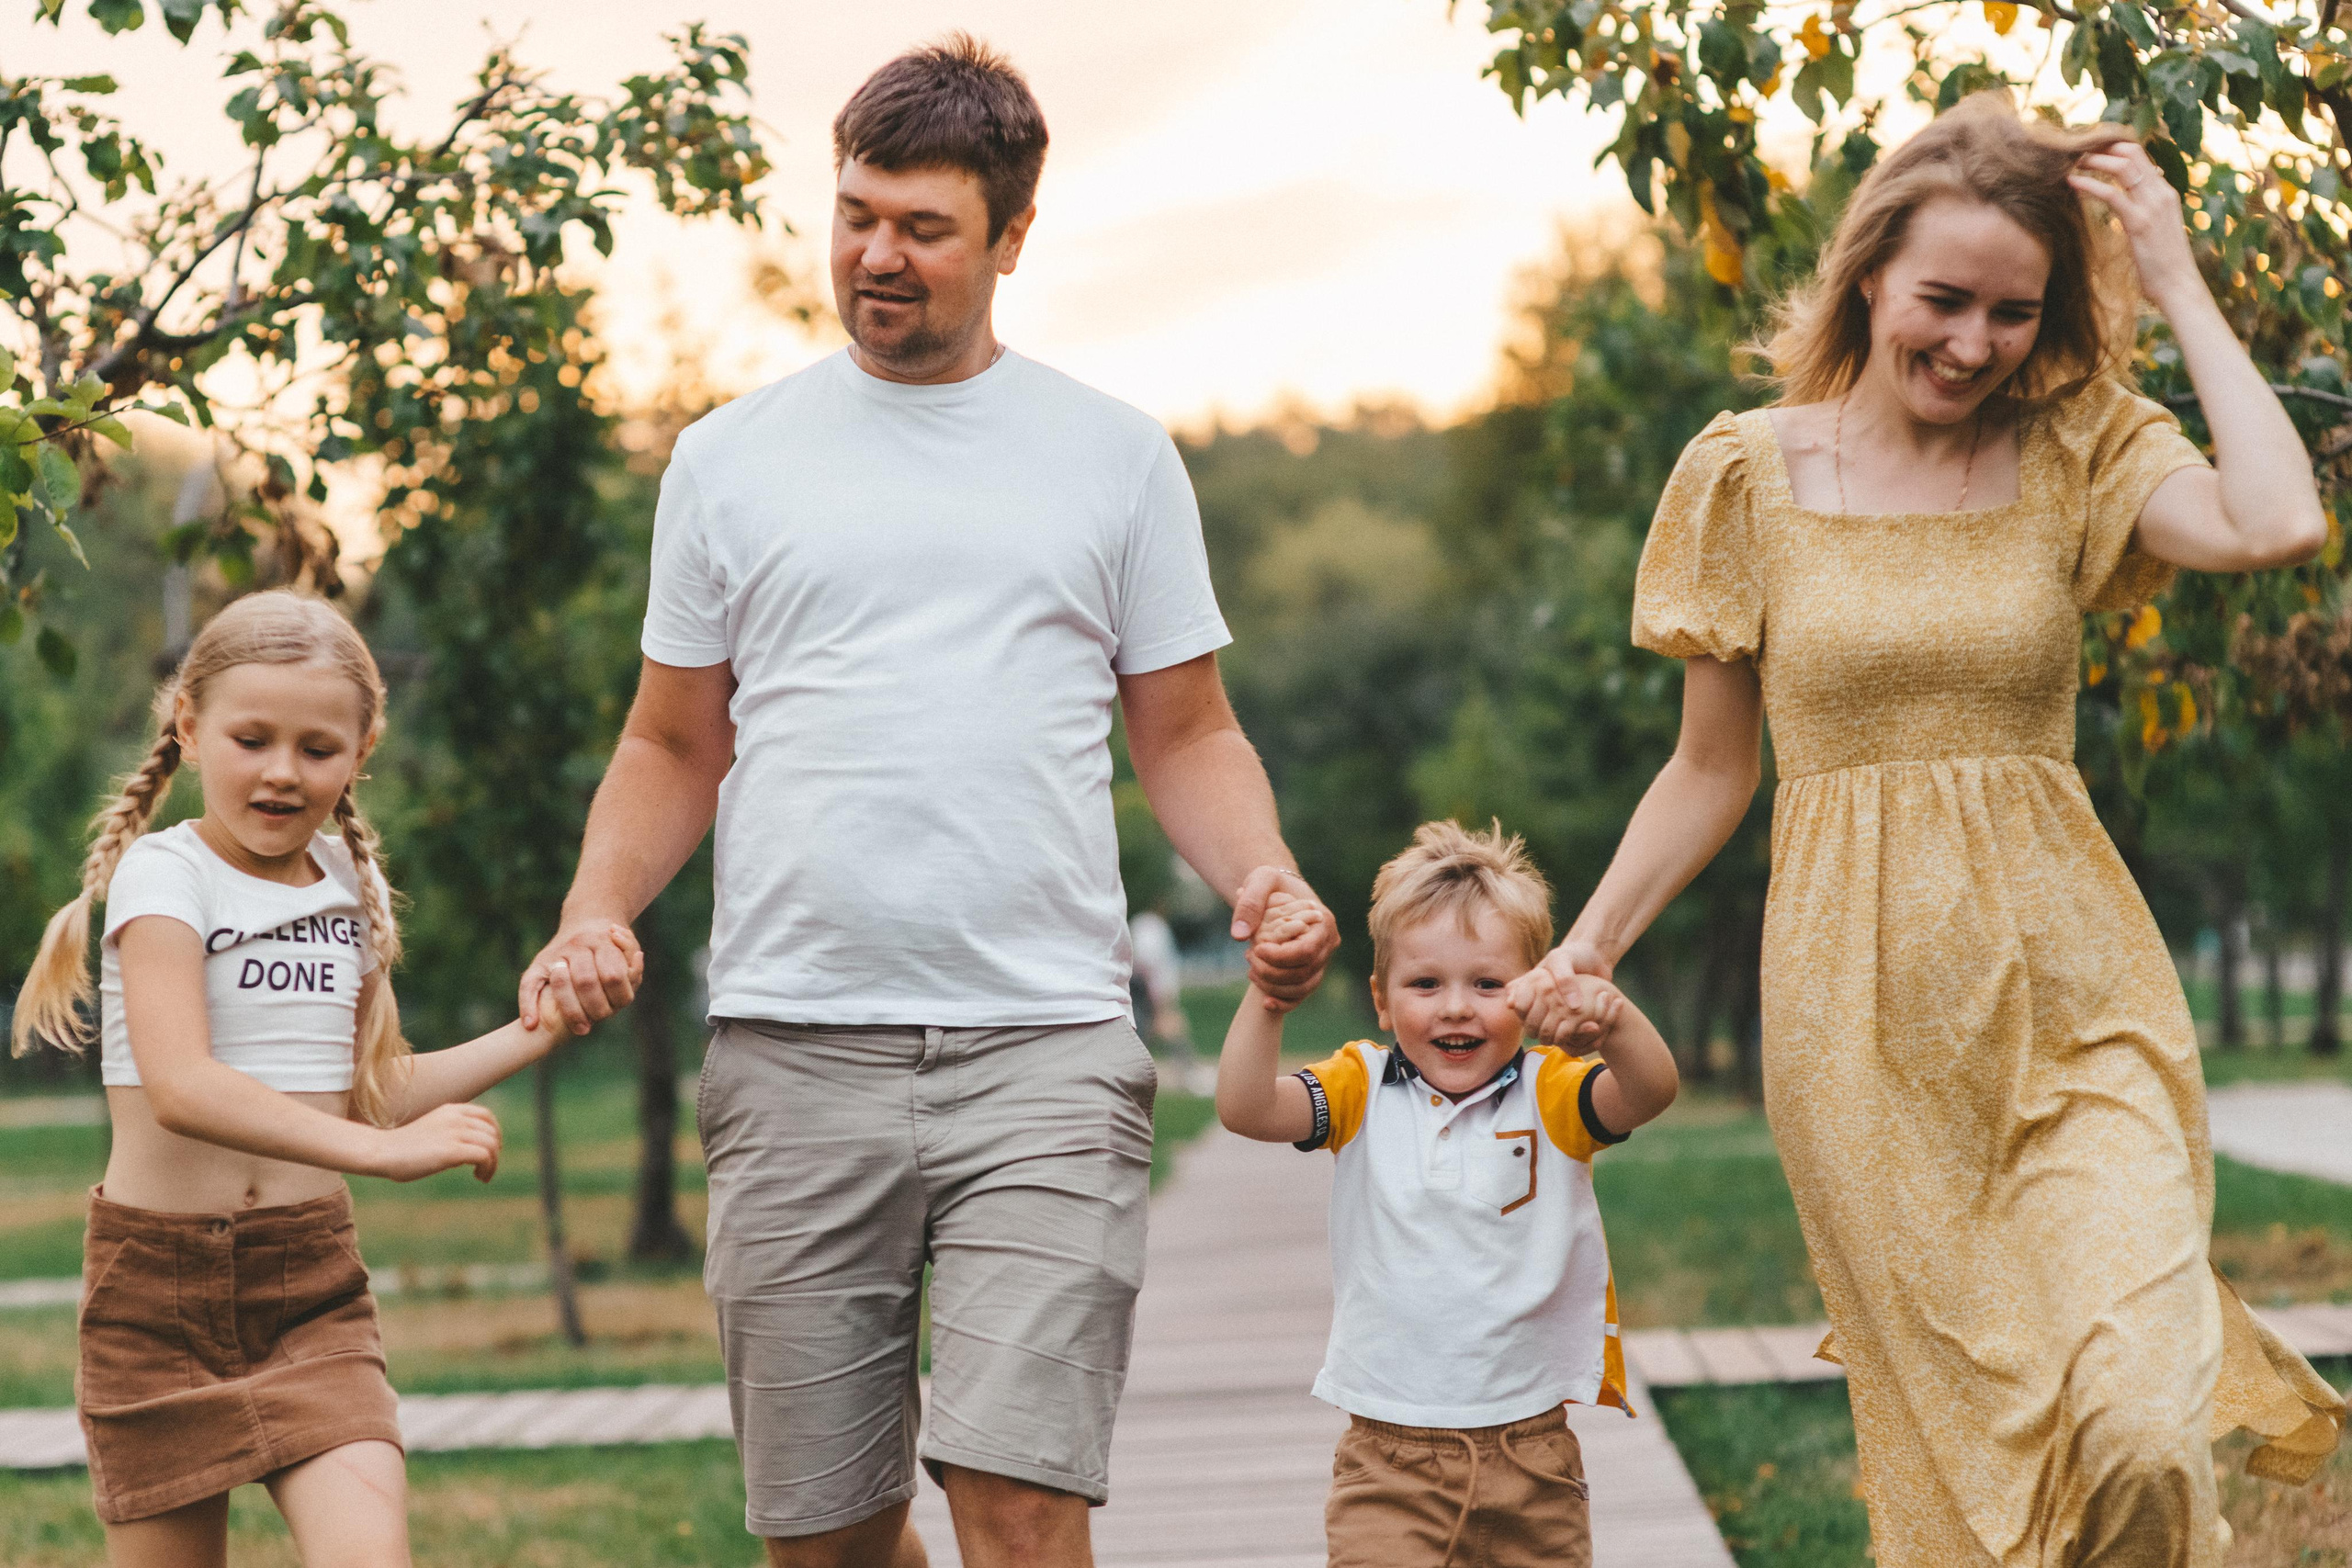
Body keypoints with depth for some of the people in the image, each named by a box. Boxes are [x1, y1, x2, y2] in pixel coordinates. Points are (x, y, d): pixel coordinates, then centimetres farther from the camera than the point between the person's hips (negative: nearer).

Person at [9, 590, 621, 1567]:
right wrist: (381, 1150, -32)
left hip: (314, 1278, 4)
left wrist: (537, 1030, 9)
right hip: (161, 1279, -3)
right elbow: (181, 1087, -24)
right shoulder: (163, 874, -9)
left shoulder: (350, 885, 9)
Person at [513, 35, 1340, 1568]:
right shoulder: (733, 456, 12)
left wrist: (1267, 879, -7)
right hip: (794, 1052, 2)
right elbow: (675, 748, 17)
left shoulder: (1114, 454, 10)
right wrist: (594, 913, -2)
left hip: (1044, 1048, -1)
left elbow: (1187, 733, 13)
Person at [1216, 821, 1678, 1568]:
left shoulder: (1552, 1094, -3)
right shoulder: (1362, 1091, 1)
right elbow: (1246, 1108, -12)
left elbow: (1649, 1093, -21)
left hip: (1530, 1445, 0)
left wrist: (1615, 1021, -42)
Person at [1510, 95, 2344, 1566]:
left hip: (2069, 1005, 0)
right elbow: (1713, 768, 11)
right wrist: (1581, 957, 5)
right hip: (1863, 1023, 0)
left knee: (2140, 1436, -16)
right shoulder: (1751, 476, 3)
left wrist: (2180, 285, -9)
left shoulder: (2075, 453, 3)